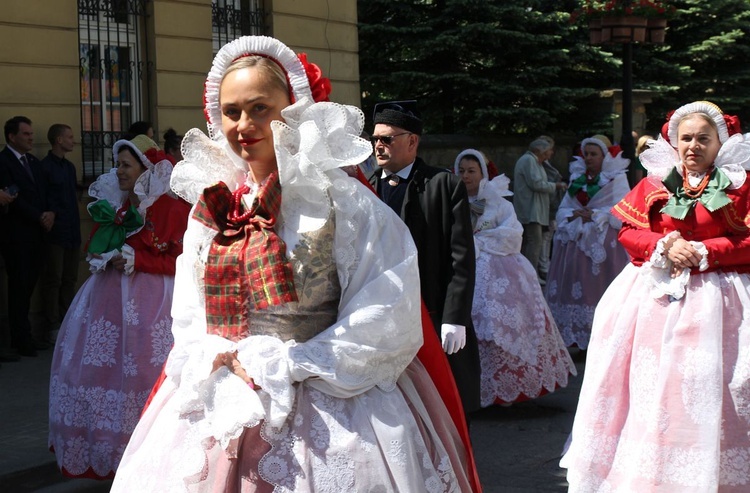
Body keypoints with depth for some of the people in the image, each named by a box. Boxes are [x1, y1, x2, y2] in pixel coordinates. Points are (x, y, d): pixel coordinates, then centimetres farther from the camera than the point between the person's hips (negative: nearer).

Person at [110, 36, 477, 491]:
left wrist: (285, 369, -13)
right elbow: (189, 318, 12)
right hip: (222, 398, 5)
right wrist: (224, 362, -9)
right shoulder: (211, 206, 8)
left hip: (330, 405, -4)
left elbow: (386, 320, -12)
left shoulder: (339, 199, -8)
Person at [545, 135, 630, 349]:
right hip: (576, 241, 6)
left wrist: (594, 215, -15)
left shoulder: (617, 179, 0)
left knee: (599, 290, -10)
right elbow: (563, 210, 14)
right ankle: (576, 336, 4)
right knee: (574, 289, 0)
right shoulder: (577, 178, 17)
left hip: (605, 243, -5)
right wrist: (574, 215, -7)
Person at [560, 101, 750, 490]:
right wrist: (664, 247, -10)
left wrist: (703, 251, -15)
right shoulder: (654, 184, 11)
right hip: (654, 295, 3)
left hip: (714, 299, -3)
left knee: (704, 391, -5)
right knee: (649, 386, 2)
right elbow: (628, 231, 7)